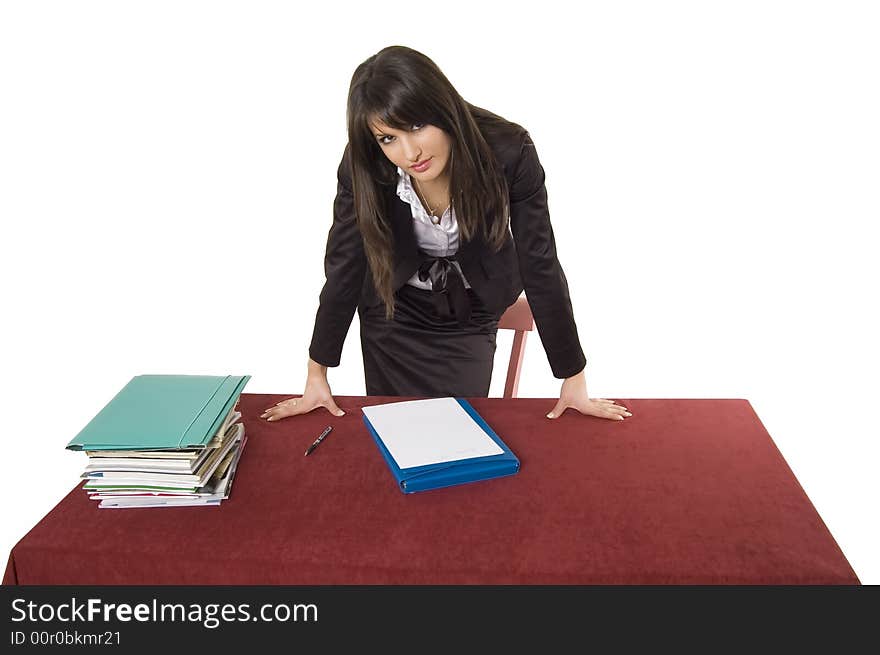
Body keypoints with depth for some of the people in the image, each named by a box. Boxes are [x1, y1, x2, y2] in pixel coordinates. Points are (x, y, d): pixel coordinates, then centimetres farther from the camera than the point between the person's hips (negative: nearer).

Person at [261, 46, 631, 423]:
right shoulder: (363, 166, -26)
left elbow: (540, 266, -22)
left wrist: (574, 380, -16)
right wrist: (316, 377, -11)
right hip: (394, 315, 1)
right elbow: (343, 268, -16)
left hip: (470, 318, 0)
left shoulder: (509, 152, -29)